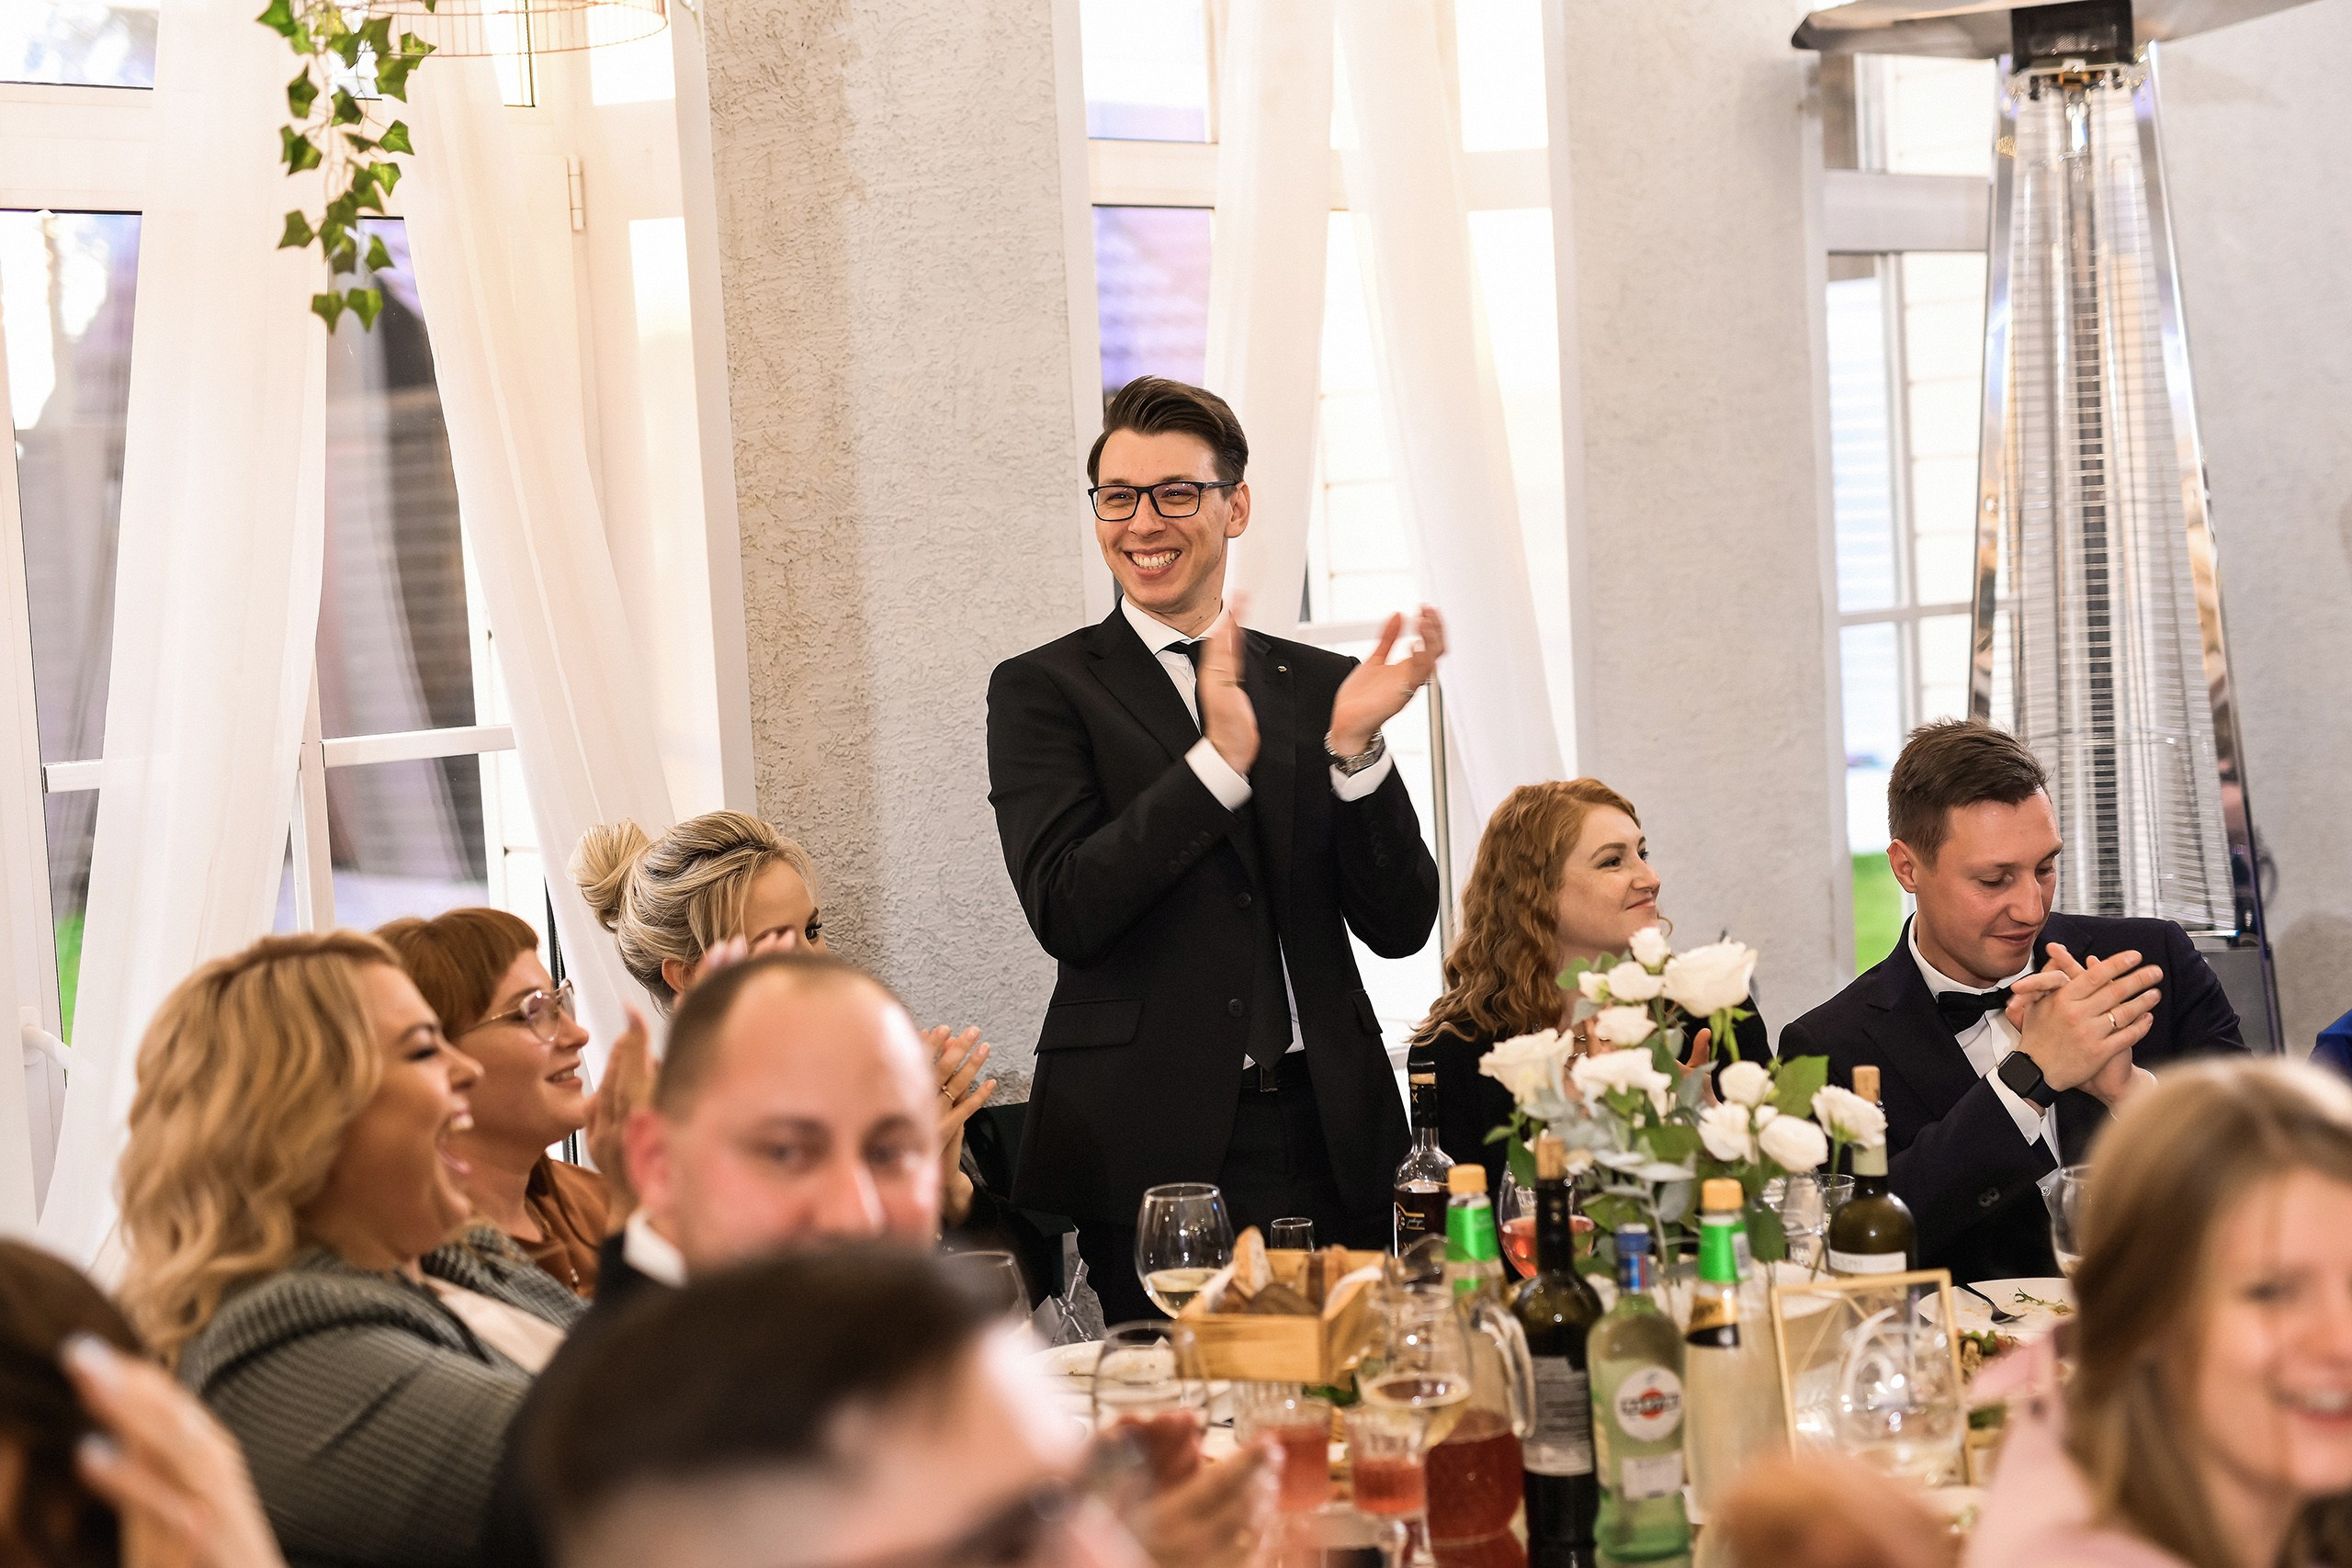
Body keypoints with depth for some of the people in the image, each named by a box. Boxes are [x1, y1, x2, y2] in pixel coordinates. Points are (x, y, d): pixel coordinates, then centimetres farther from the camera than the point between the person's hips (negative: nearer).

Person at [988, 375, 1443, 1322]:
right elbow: (1065, 913, -12)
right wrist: (1218, 761, -21)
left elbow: (1400, 926, 5)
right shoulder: (1043, 690, 3)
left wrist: (1355, 749, -10)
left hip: (1330, 1142, 3)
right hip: (1151, 1157, -3)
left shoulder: (1317, 687, 12)